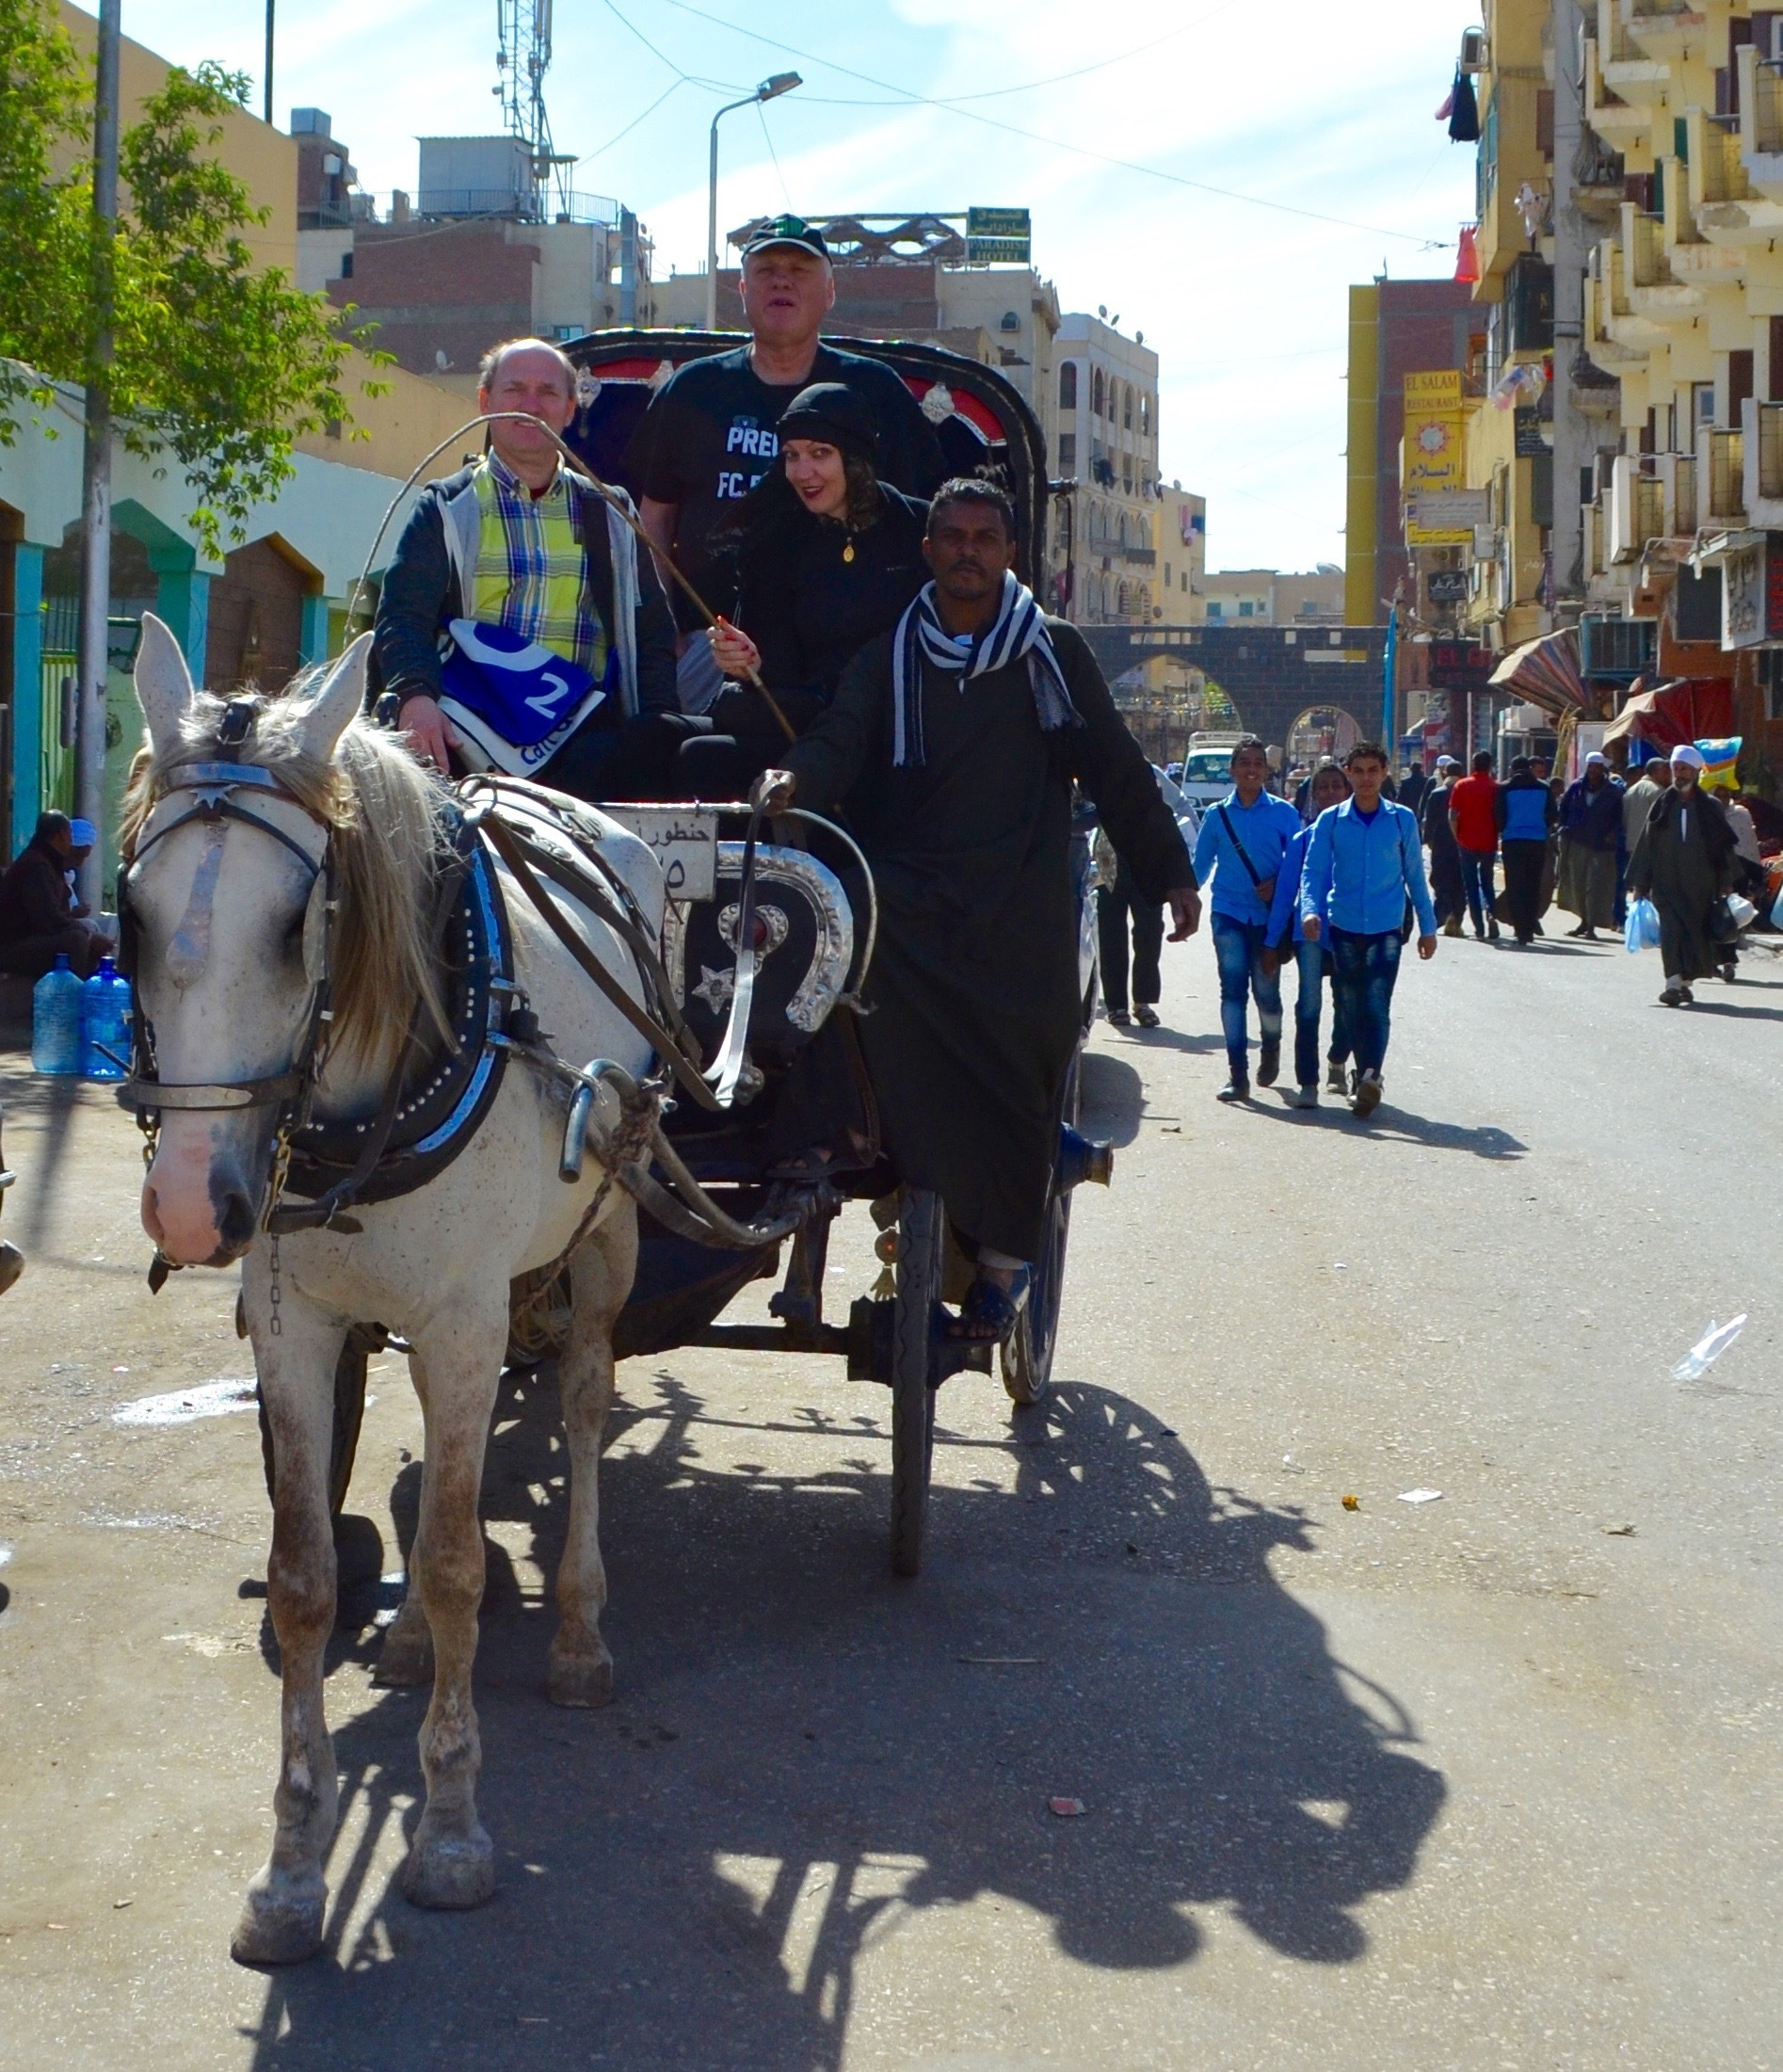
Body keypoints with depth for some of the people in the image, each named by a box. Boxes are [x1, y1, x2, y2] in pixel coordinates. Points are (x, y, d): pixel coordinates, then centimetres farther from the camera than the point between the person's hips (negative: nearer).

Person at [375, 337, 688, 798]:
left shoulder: (607, 514, 23)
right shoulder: (447, 509, 15)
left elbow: (650, 630, 22)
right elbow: (402, 616, 3)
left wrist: (661, 719, 1)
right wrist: (415, 694, -20)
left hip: (583, 732, 2)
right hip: (478, 736, -2)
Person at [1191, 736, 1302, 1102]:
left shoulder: (1283, 813, 2)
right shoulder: (1218, 815, 6)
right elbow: (1200, 865, 11)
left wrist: (1278, 885, -13)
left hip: (1268, 914, -1)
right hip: (1229, 912, 1)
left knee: (1266, 991, 2)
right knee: (1233, 991, -5)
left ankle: (1270, 1050, 32)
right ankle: (1237, 1074, -3)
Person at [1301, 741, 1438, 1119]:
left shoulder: (1402, 820, 4)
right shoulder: (1330, 821, 3)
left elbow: (1414, 875, 11)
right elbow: (1314, 871, 2)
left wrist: (1427, 927, 14)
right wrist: (1310, 910, -17)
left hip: (1386, 928, -2)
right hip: (1344, 927, 2)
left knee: (1377, 1006, -15)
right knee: (1349, 1008, 7)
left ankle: (1370, 1076, -27)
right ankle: (1366, 1074, 21)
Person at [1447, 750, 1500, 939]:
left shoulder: (1462, 786, -2)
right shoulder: (1496, 787, -4)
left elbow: (1452, 816, -6)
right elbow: (1501, 815, -4)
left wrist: (1457, 837, 5)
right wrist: (1498, 837, 10)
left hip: (1467, 843, -1)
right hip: (1488, 843, 1)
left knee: (1471, 884, 6)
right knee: (1487, 881, 16)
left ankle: (1479, 926, 1)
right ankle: (1491, 912, -9)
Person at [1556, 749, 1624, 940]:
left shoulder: (1614, 791, -1)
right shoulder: (1576, 787, 8)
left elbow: (1621, 816, 3)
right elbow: (1563, 808, 18)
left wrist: (1613, 834, -10)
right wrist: (1565, 828, 6)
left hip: (1601, 846, -4)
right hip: (1577, 844, 4)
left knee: (1595, 886, -10)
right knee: (1578, 885, 10)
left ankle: (1591, 927, -10)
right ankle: (1584, 922, 23)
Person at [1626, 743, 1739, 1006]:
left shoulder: (1710, 808, 4)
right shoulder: (1663, 806, 6)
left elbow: (1724, 847, 5)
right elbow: (1646, 846, 6)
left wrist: (1725, 885, -1)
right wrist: (1639, 884, 2)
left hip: (1700, 884, 0)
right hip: (1667, 883, 0)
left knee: (1696, 933, 5)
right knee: (1671, 929, -15)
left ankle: (1686, 983, 21)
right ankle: (1673, 984, -22)